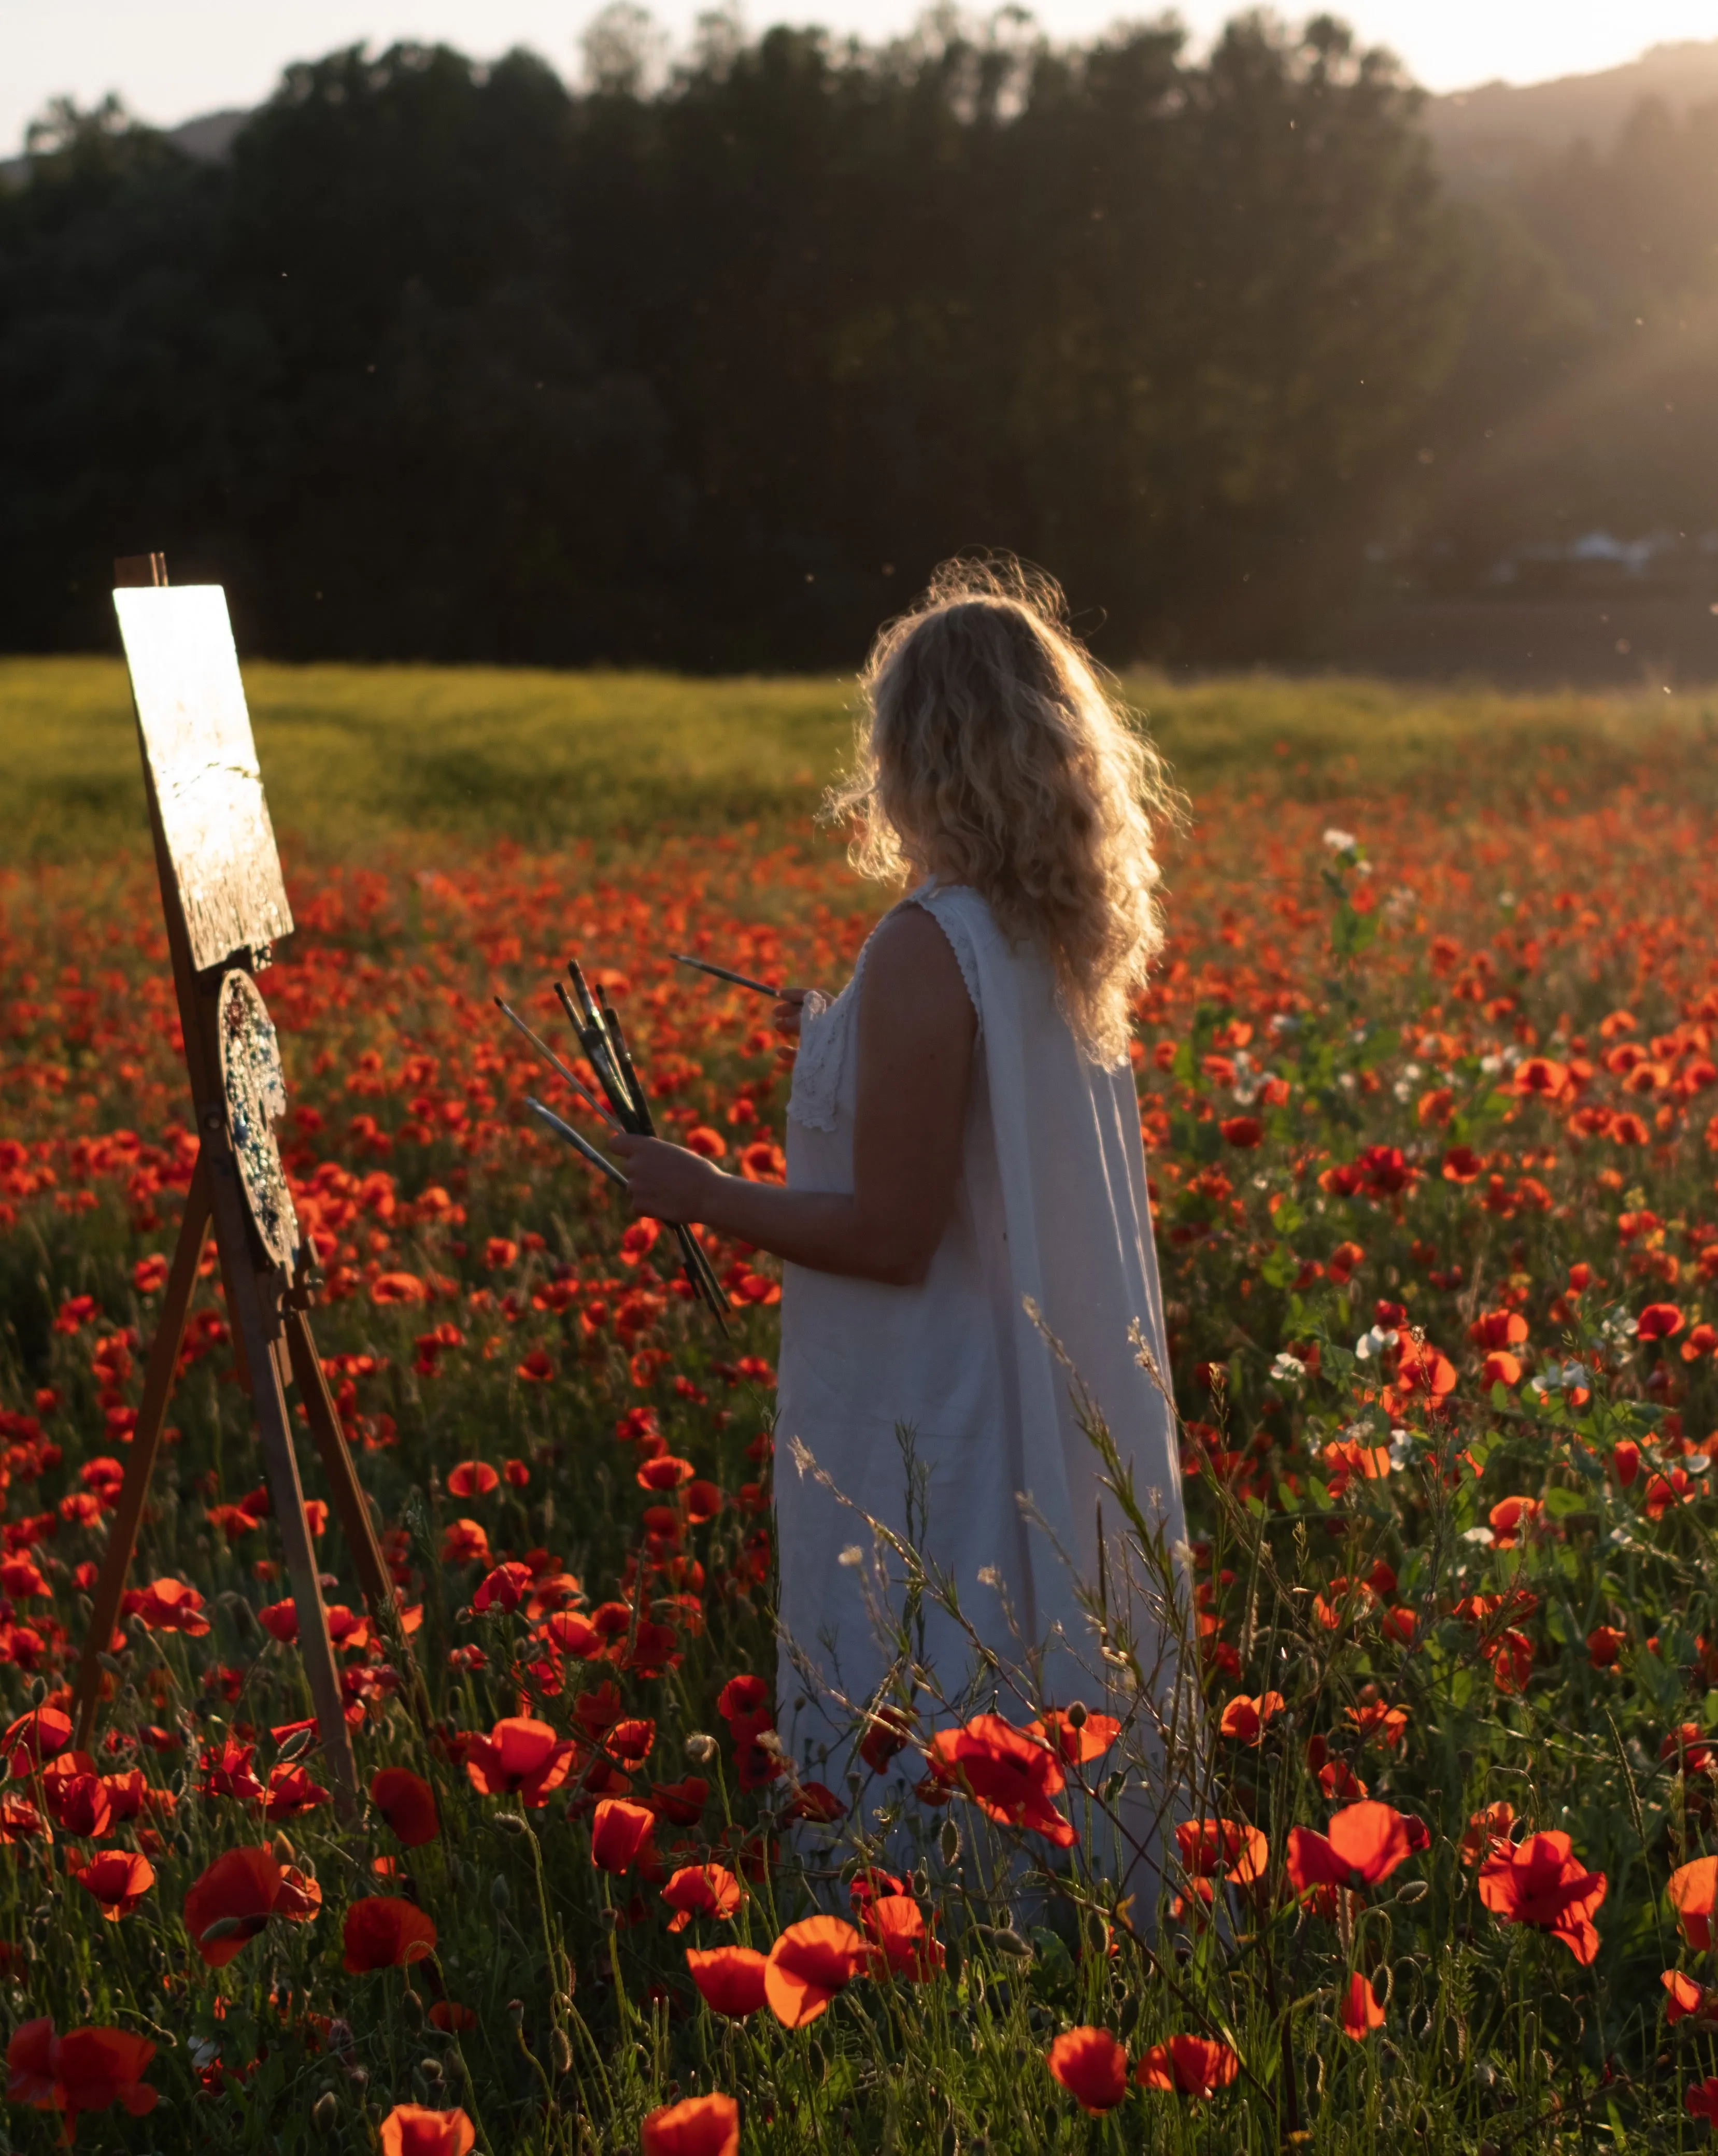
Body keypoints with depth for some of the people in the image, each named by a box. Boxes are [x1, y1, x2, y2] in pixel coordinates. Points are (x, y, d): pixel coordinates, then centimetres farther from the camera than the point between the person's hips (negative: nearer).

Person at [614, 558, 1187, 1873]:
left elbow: (890, 1234, -21)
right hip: (1067, 1440, 9)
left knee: (911, 1776, 3)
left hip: (933, 1444, -9)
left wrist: (703, 1196, -9)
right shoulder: (1071, 941, 5)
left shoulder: (930, 950, -20)